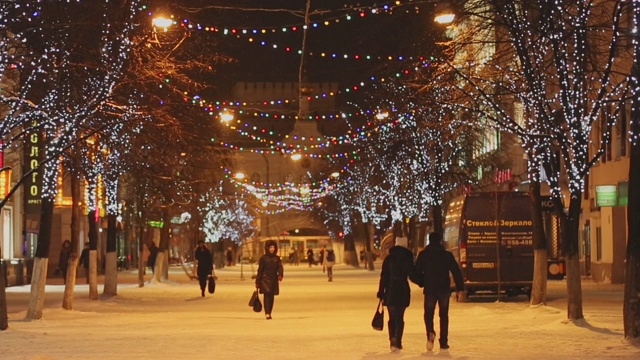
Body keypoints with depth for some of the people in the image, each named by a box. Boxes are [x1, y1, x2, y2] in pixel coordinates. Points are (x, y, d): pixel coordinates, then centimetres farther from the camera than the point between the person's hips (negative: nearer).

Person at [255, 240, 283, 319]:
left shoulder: (277, 258, 10)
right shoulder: (263, 258, 1)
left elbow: (280, 268, 0)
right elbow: (260, 270, 2)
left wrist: (280, 275, -22)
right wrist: (257, 282, 0)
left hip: (274, 280, 4)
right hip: (265, 279, -4)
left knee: (272, 297, 5)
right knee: (267, 295, -15)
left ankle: (269, 313, 14)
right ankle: (267, 313, -24)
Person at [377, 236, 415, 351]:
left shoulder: (389, 258, 0)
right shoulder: (408, 259, -3)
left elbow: (383, 276, -1)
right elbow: (412, 275, -3)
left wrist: (381, 293, 3)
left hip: (390, 291, 1)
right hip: (403, 291, -1)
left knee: (392, 317, 11)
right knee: (400, 318, 6)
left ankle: (393, 340, -7)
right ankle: (397, 342, -4)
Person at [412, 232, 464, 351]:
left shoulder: (423, 255, 0)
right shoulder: (447, 255, 0)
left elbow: (417, 272, 0)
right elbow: (456, 272, -3)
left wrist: (422, 283, 18)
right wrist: (460, 288, 1)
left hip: (430, 289, 0)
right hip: (444, 289, 0)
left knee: (428, 313, 11)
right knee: (444, 315, 11)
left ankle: (430, 333, -19)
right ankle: (443, 342, 8)